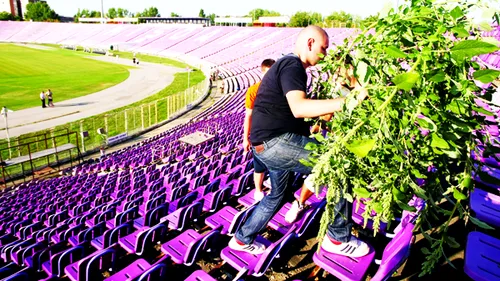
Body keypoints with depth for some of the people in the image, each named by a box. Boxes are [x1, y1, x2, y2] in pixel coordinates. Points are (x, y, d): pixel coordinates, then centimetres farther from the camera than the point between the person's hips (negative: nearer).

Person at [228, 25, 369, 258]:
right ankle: (338, 238, 3)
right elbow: (299, 108, -30)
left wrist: (327, 112, 18)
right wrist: (347, 101, -34)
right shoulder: (292, 66, -12)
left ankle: (242, 239, 41)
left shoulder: (286, 64, 21)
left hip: (269, 144, 11)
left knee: (276, 194, 27)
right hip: (275, 142, -11)